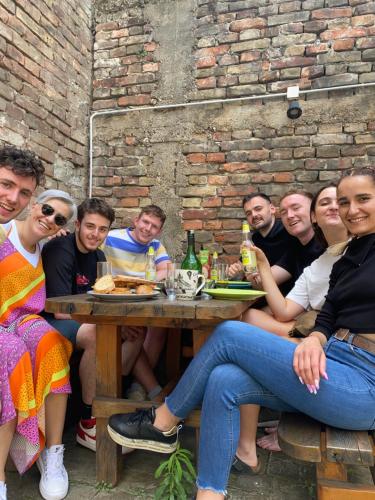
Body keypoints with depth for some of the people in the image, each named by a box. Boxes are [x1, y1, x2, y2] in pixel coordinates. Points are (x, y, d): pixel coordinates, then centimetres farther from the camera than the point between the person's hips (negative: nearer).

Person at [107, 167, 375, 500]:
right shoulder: (346, 260, 18)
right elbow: (327, 321, 9)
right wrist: (315, 340, -13)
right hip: (334, 369, 7)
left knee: (230, 334, -15)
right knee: (223, 382, -14)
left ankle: (162, 423, 2)